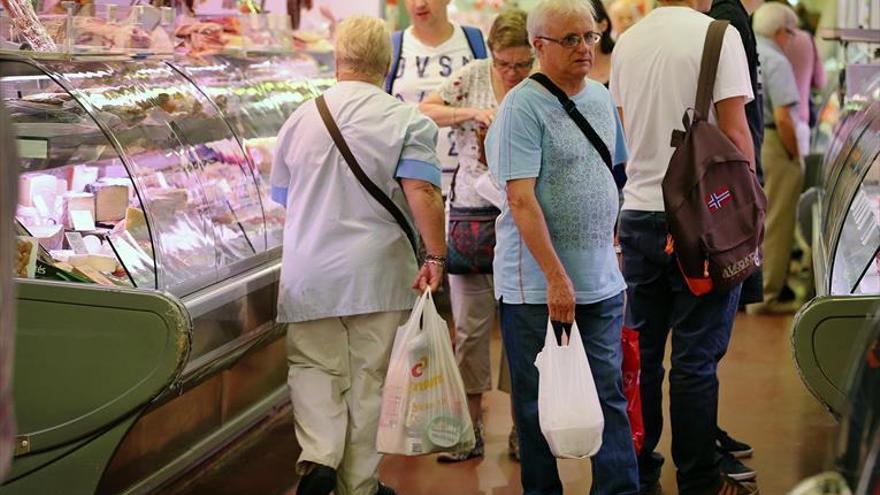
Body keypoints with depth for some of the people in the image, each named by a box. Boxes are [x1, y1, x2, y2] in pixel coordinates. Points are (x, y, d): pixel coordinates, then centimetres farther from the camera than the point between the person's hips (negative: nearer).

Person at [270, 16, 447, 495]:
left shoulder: (299, 119, 7)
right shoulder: (406, 121, -6)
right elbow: (422, 193, -18)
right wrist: (436, 258, -11)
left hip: (308, 273, 2)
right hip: (377, 274, -2)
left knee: (313, 367, 14)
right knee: (369, 378, 7)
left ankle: (318, 456, -7)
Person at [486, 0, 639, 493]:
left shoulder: (601, 98, 11)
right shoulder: (523, 107, -12)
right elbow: (520, 199, -19)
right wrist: (556, 278, -22)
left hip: (602, 282, 6)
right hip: (539, 285, -6)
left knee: (610, 395, 6)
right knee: (539, 405, 6)